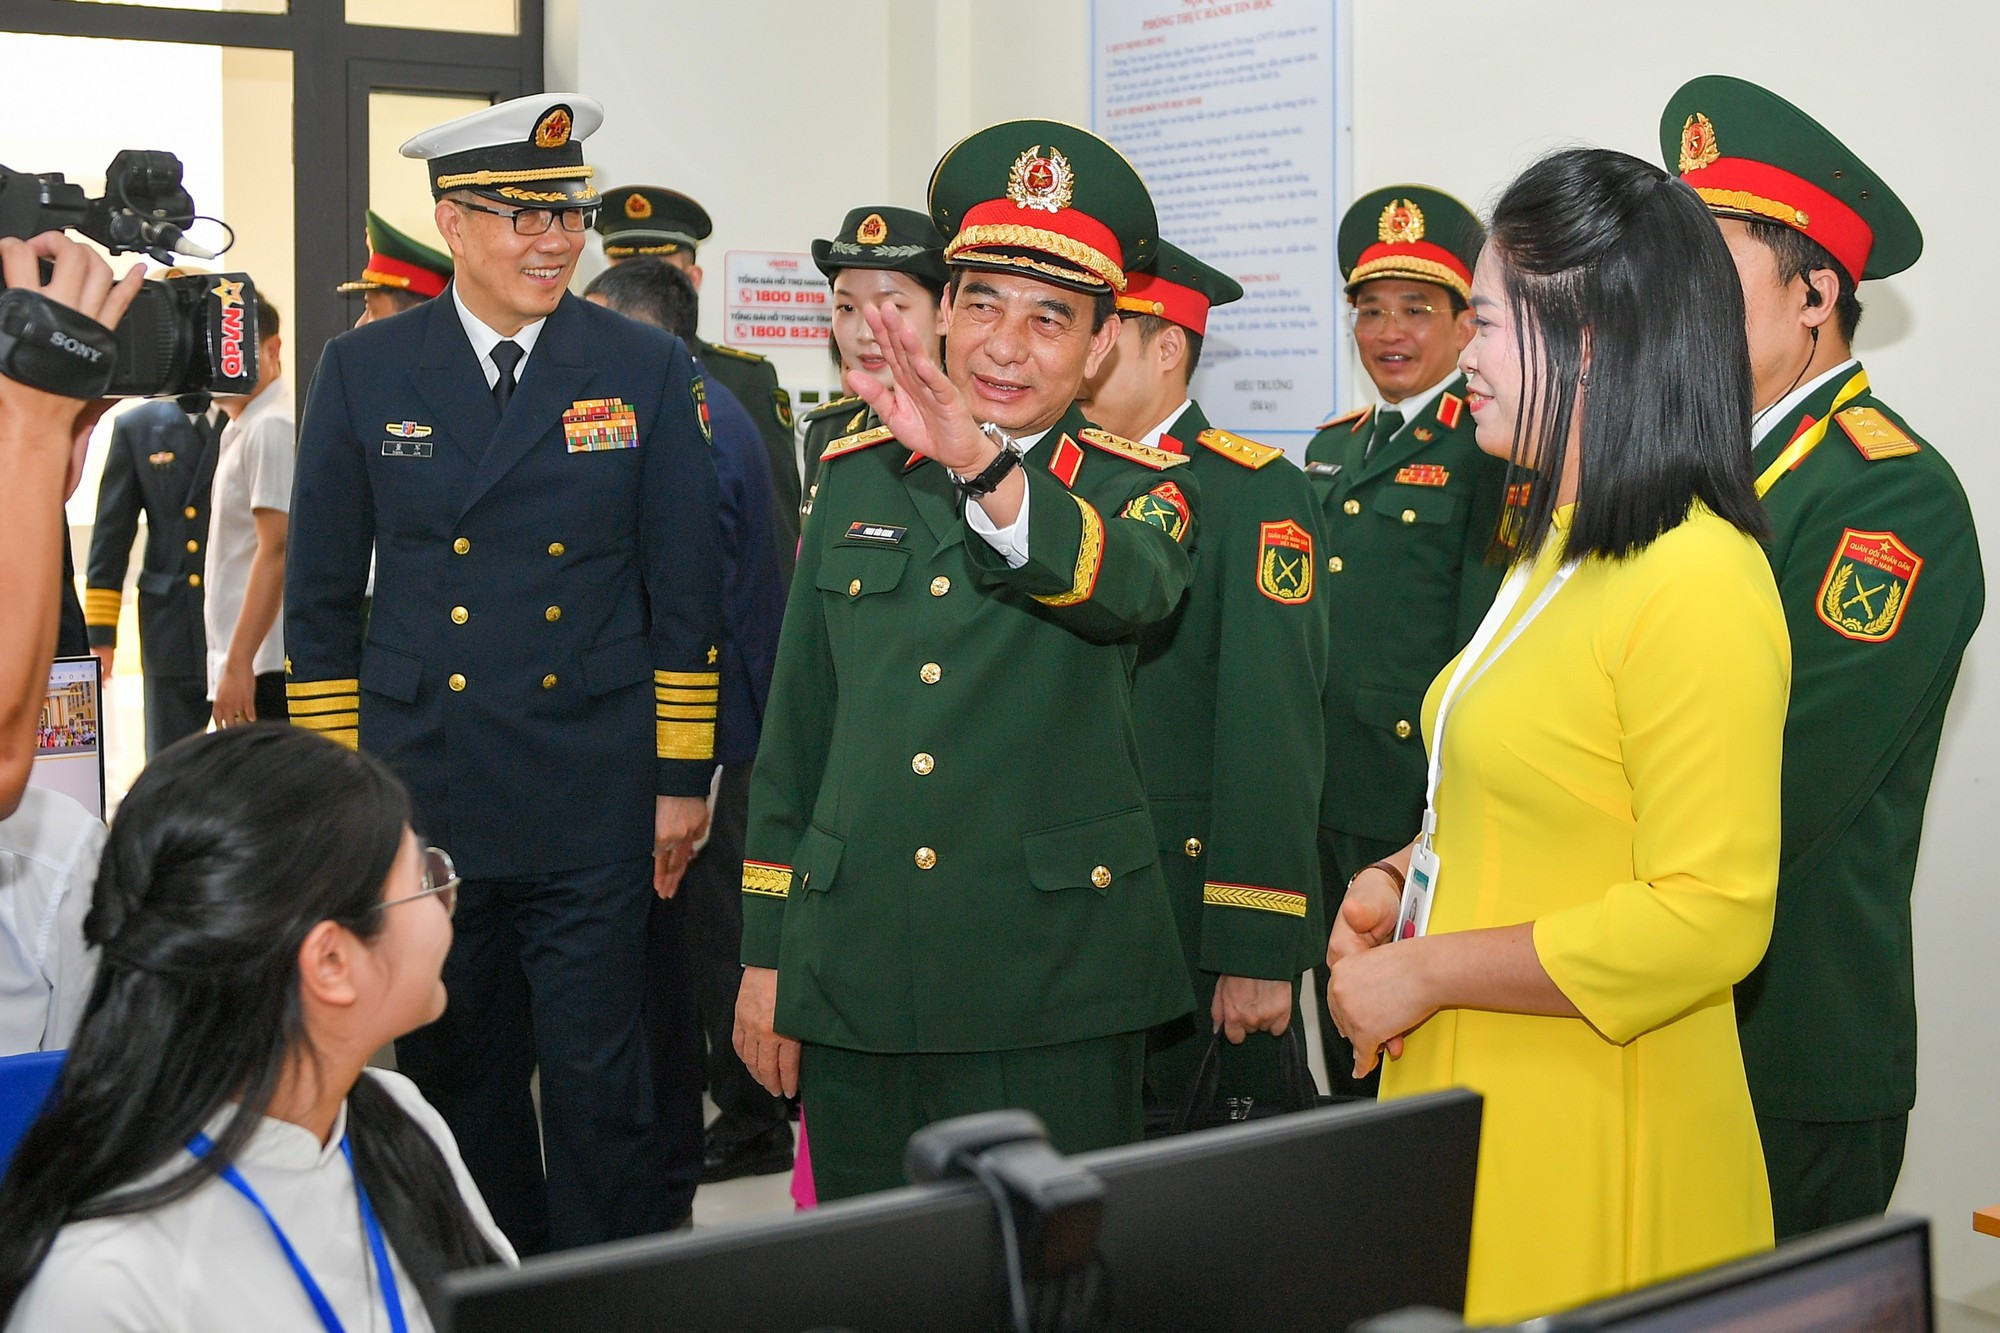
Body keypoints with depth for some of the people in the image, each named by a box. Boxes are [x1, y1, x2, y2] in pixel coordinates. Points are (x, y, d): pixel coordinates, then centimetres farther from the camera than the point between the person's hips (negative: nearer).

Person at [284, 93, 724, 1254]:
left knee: (600, 1091, 0)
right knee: (454, 1076, 12)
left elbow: (687, 591, 3)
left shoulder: (649, 369, 2)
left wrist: (683, 777, 1)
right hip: (420, 803, 2)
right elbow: (322, 596, 8)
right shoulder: (364, 371, 4)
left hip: (593, 807, -1)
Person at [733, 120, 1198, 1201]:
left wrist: (982, 466, -43)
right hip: (852, 980, 3)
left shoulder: (1138, 488, 1)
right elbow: (795, 725, 12)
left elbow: (1126, 589, -25)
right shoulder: (854, 475, 10)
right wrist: (765, 955, 10)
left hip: (1051, 991, -3)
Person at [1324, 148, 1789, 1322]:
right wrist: (1402, 876, 5)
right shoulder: (1563, 545, 13)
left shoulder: (1697, 585, -19)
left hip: (1589, 1140, -9)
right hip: (1468, 1094, 9)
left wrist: (1425, 974, -18)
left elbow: (1707, 918, -23)